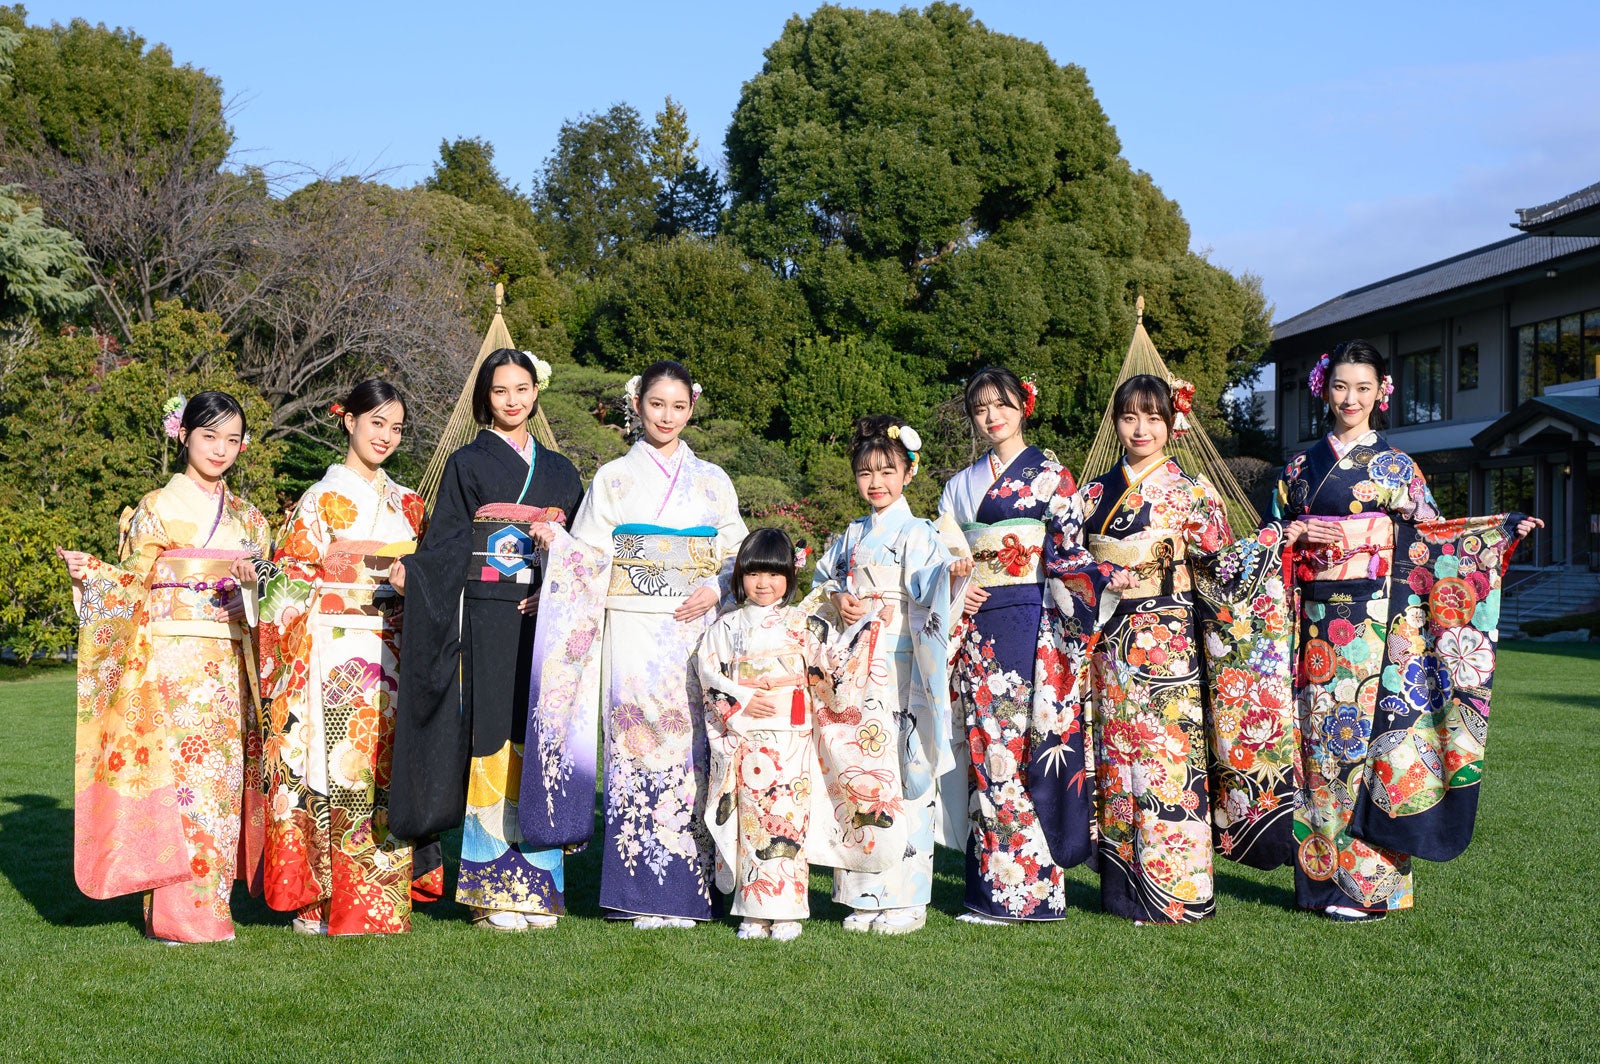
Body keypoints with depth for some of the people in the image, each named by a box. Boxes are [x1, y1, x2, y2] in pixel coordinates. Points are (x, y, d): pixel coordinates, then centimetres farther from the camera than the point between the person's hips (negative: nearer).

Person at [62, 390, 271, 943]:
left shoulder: (246, 517, 16)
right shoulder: (158, 509, 3)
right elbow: (131, 586, 1)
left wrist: (258, 580, -4)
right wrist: (89, 571, -17)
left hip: (229, 664, 5)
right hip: (172, 662, -5)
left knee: (226, 776, 2)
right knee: (180, 774, -9)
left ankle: (210, 905, 10)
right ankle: (181, 914, -3)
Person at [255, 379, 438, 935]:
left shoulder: (407, 503, 17)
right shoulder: (321, 499, 2)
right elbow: (289, 583, -4)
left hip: (392, 658, 5)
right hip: (337, 657, -5)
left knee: (387, 770, 4)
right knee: (336, 769, -7)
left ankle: (386, 900, 10)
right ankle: (321, 902, 1)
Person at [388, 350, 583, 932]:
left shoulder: (559, 470, 17)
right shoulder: (467, 465, 7)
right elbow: (445, 545, -3)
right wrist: (411, 570, -23)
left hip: (546, 622, 3)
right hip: (489, 625, -3)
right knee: (493, 744, -7)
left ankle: (538, 887, 8)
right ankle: (494, 890, -1)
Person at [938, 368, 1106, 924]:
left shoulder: (1050, 476, 4)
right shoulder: (961, 485, 17)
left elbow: (1071, 556, -2)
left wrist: (1064, 630, -13)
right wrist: (957, 590, -1)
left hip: (1032, 623, -4)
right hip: (978, 628, 4)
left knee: (1038, 738, -7)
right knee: (985, 745, 0)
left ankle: (1035, 882, 0)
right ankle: (997, 884, 5)